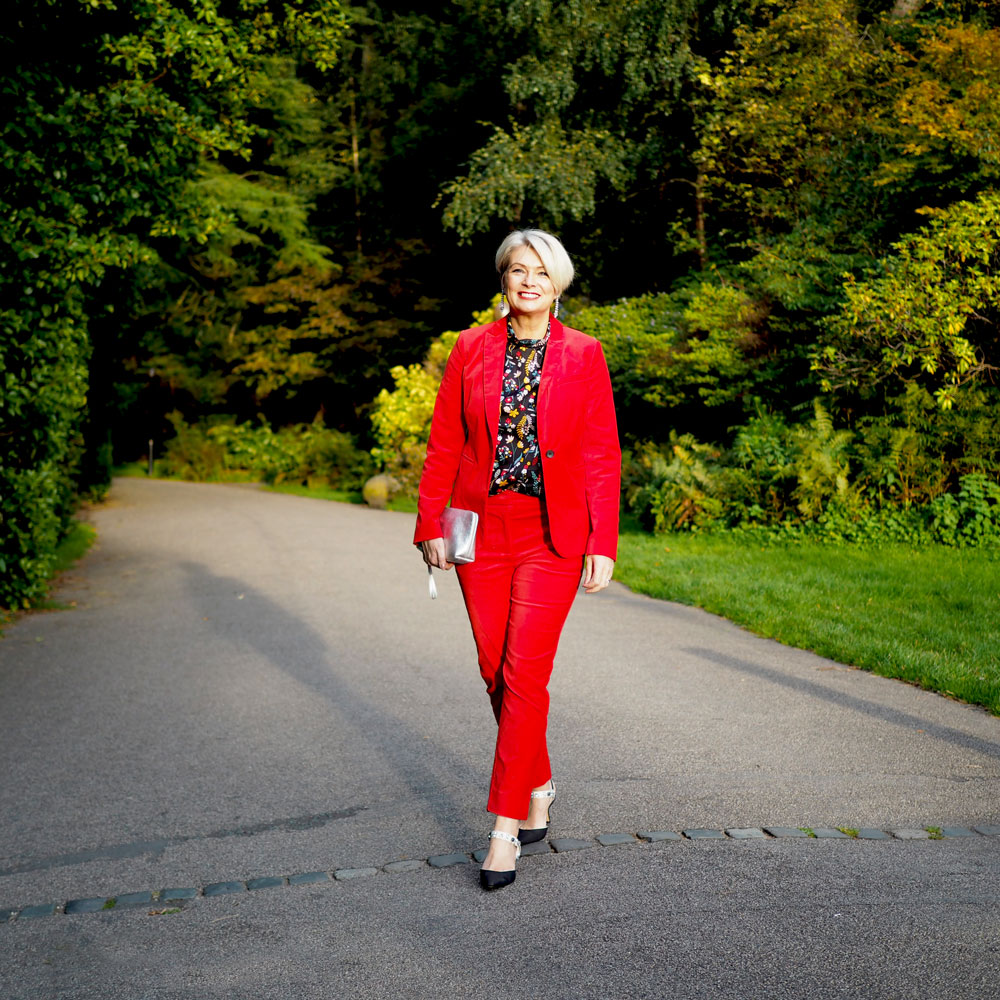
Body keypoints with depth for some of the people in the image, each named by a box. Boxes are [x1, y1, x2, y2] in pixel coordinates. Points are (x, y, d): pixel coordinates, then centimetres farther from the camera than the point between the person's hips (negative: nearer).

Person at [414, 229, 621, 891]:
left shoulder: (583, 354, 1)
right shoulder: (471, 349, 5)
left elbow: (602, 456, -1)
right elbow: (444, 445, 7)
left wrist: (603, 545, -7)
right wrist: (432, 525, 1)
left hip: (553, 532, -2)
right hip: (482, 529, 3)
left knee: (523, 674, -9)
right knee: (496, 672, 9)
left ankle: (506, 826, 0)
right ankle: (538, 786, 32)